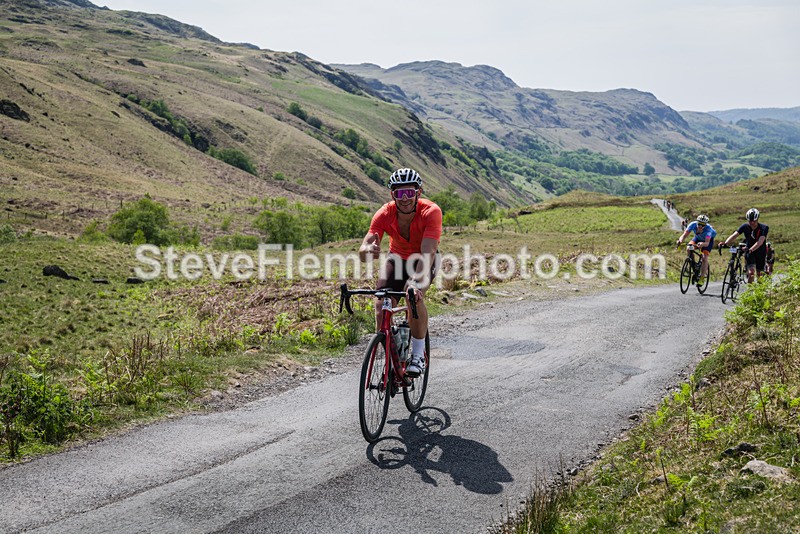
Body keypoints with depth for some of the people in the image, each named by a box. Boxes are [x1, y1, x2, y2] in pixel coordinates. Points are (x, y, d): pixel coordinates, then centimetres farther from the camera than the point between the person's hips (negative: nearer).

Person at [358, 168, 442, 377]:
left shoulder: (431, 212, -33)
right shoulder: (385, 214, -26)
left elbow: (427, 252, -43)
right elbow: (362, 253, -31)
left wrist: (416, 282, -59)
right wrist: (368, 249, -56)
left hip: (424, 259, -2)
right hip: (398, 257, 3)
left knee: (415, 295, -31)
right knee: (381, 304, -19)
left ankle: (418, 355, -15)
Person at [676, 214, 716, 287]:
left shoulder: (708, 229, -40)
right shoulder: (693, 224, -32)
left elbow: (707, 243, -49)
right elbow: (685, 234, -37)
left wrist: (702, 244, -71)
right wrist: (680, 240, -58)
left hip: (708, 240, -3)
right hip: (698, 238, 3)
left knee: (704, 257, -20)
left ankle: (702, 278, -12)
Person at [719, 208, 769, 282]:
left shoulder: (764, 228, -21)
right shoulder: (745, 226, -12)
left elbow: (760, 241, -36)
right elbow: (734, 235, -23)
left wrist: (751, 249, -53)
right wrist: (725, 243, -42)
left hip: (760, 252, -1)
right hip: (749, 252, 1)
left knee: (760, 274, 6)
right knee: (751, 272, -20)